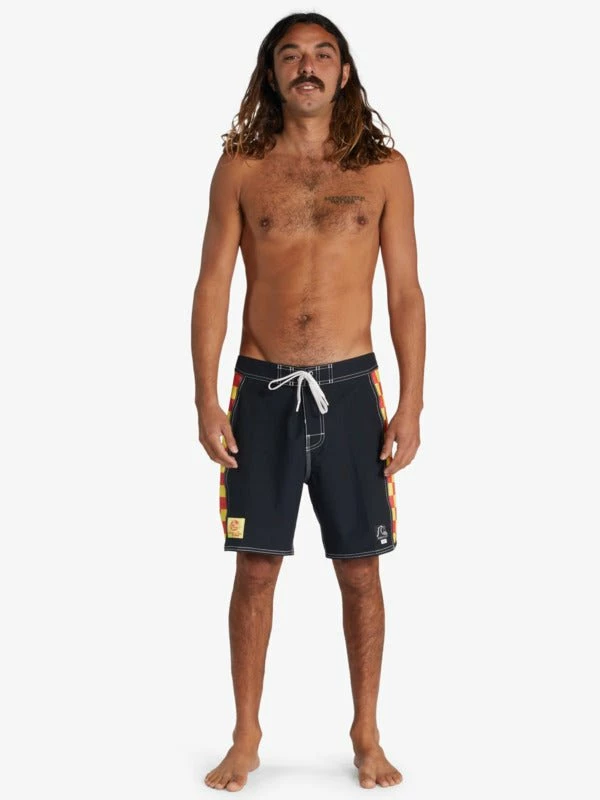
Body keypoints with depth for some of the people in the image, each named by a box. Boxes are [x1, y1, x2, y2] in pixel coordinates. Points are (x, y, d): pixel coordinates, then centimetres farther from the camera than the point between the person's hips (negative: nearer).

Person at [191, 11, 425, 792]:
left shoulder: (384, 169, 3)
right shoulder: (240, 168, 3)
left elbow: (406, 293, 3)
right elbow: (213, 285, 2)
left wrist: (411, 405, -3)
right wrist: (206, 399, -5)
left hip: (350, 387, 0)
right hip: (262, 388, 0)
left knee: (361, 570, 5)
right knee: (256, 569, 5)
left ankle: (367, 737, 20)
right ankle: (246, 738, 18)